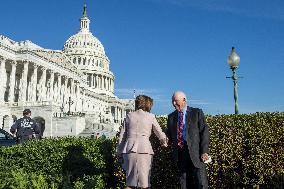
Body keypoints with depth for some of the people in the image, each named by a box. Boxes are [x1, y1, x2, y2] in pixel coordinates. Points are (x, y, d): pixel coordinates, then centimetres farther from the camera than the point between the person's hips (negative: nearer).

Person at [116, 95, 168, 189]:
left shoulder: (129, 116, 13)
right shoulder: (150, 116, 7)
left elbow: (122, 136, 13)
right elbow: (160, 133, 16)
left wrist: (119, 153, 18)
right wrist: (164, 143, 35)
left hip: (129, 149, 3)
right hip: (144, 149, -3)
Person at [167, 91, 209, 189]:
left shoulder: (197, 113, 3)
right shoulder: (171, 116, 14)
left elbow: (204, 132, -2)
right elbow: (169, 134, 21)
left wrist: (204, 151, -10)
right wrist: (166, 140, -1)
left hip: (195, 152, -4)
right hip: (179, 153, 4)